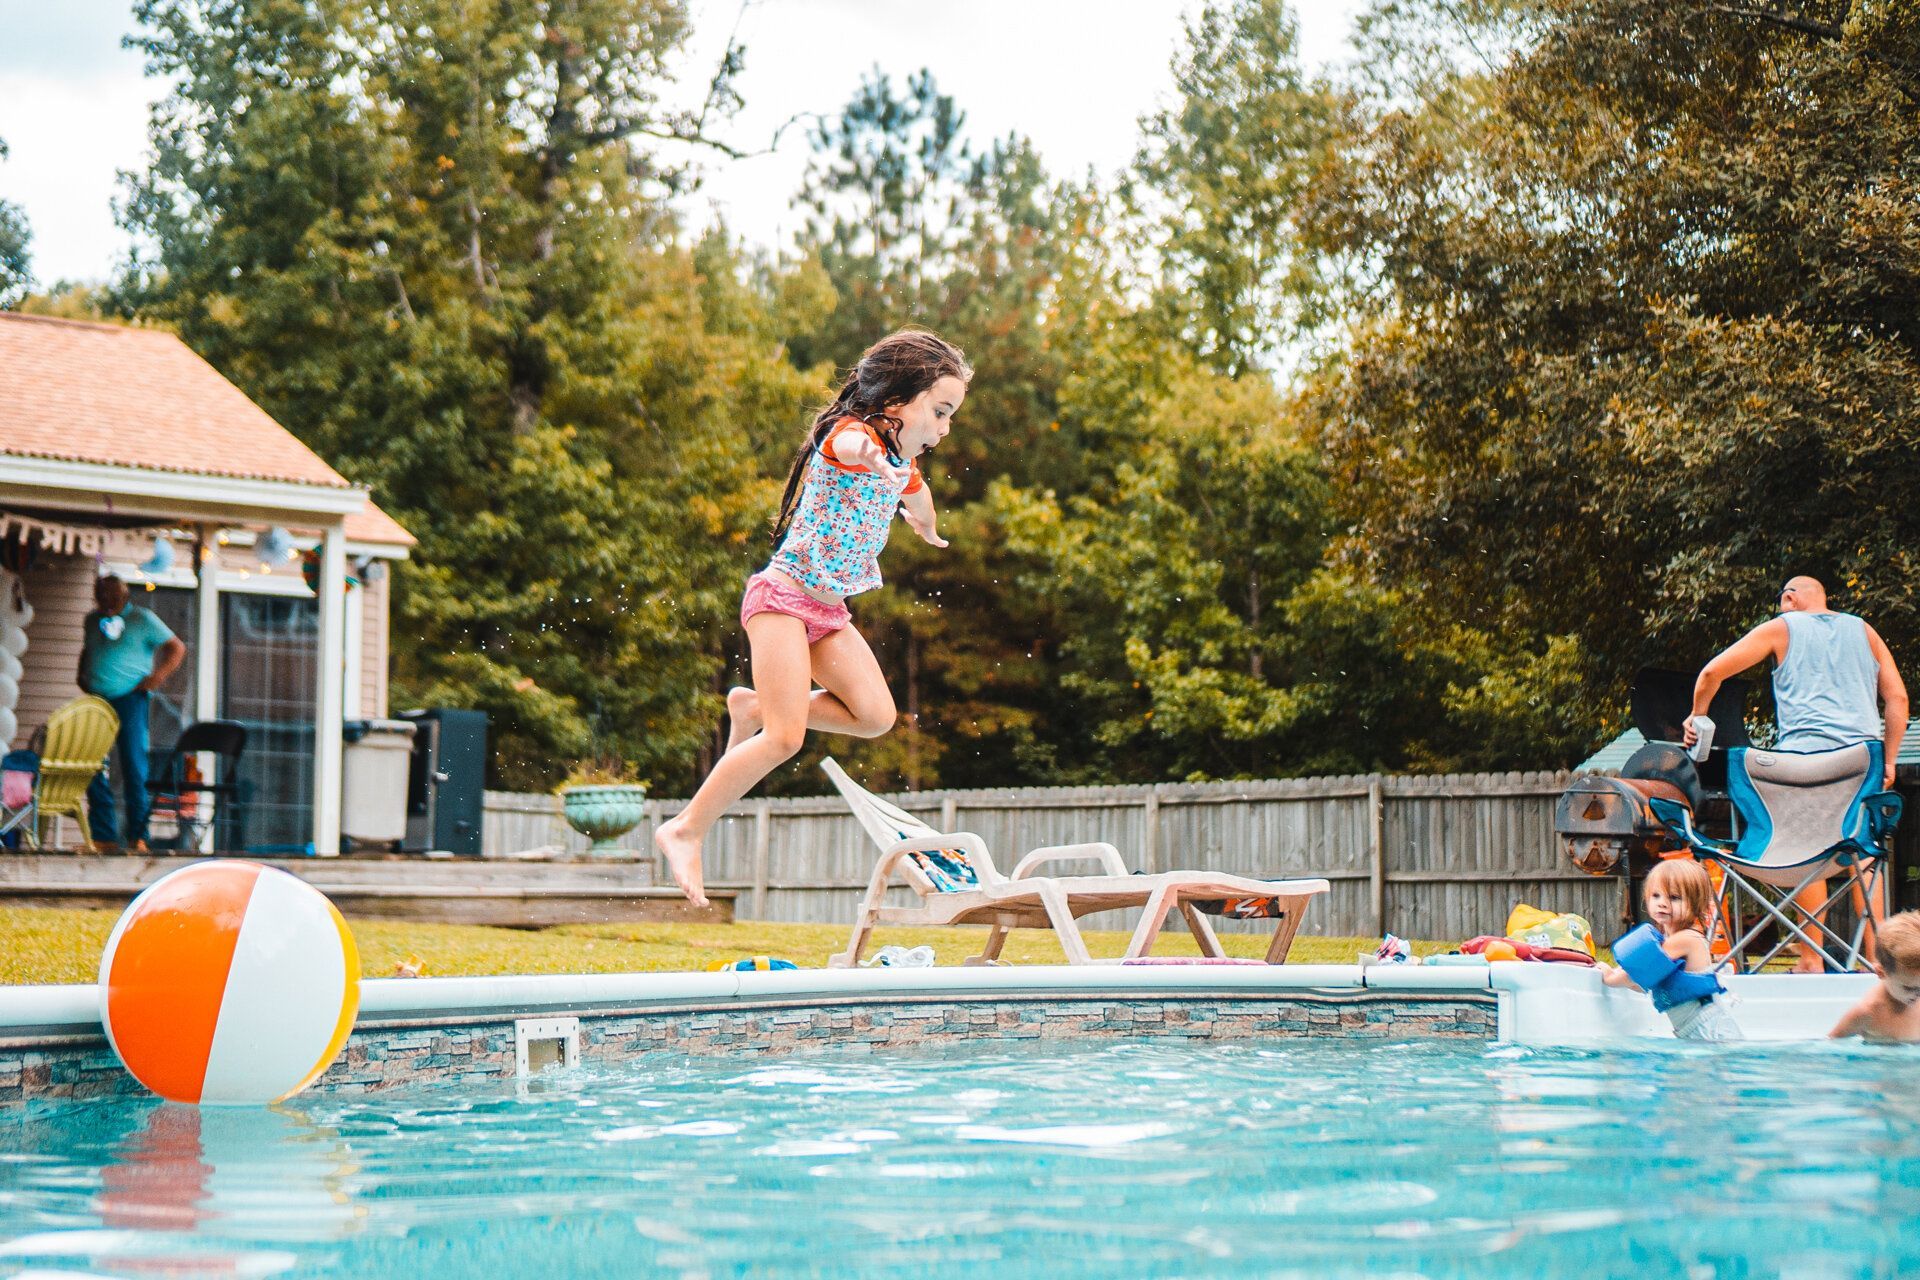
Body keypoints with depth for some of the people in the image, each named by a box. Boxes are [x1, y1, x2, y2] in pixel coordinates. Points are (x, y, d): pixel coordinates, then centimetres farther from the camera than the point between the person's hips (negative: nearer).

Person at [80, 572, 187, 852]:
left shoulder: (142, 619, 2)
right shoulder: (93, 620, 17)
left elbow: (177, 648, 3)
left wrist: (158, 676, -8)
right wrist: (82, 677, 16)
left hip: (129, 698, -5)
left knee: (133, 766, -8)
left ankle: (137, 836, -5)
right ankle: (103, 834, 5)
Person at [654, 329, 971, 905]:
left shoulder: (901, 465, 13)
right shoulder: (852, 432, -14)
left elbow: (915, 497, 40)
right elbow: (847, 446, -42)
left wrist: (927, 527, 61)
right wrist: (862, 451, -66)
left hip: (828, 609, 8)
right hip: (784, 595, -8)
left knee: (875, 715, -9)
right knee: (786, 738, -19)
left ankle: (753, 707, 10)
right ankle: (685, 830, -8)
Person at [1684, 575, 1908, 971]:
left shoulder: (1781, 629, 12)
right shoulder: (1862, 631, 20)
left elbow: (1712, 672, 6)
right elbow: (1897, 697, 14)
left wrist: (1696, 716, 21)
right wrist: (1888, 760, 16)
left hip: (1805, 750, -3)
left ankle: (1812, 960, -1)